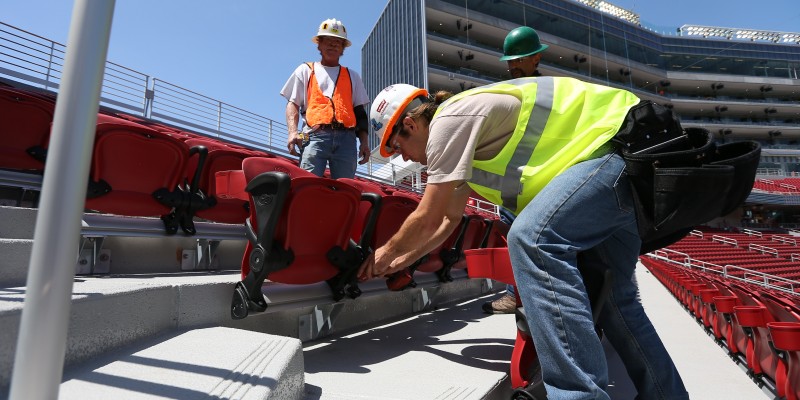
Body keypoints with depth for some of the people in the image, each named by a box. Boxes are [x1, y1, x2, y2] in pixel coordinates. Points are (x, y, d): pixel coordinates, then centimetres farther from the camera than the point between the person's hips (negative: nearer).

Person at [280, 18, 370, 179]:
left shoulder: (352, 76, 27)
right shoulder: (305, 70, 23)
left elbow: (360, 111, 21)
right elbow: (293, 104, 14)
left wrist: (364, 141, 7)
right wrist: (293, 131, -5)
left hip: (346, 138, 2)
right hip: (315, 136, -1)